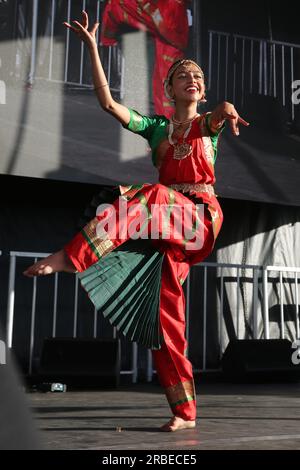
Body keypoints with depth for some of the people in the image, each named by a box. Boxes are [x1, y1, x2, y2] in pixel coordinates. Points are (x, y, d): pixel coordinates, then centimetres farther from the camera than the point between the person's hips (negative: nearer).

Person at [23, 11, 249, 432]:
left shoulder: (208, 124, 13)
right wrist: (92, 47, 2)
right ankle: (184, 411, -2)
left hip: (200, 220, -3)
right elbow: (107, 102, 7)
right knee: (166, 312, -7)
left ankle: (70, 257, -39)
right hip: (165, 224, 3)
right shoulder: (156, 127, 18)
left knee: (150, 195, -34)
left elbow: (224, 112, -14)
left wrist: (227, 111, -40)